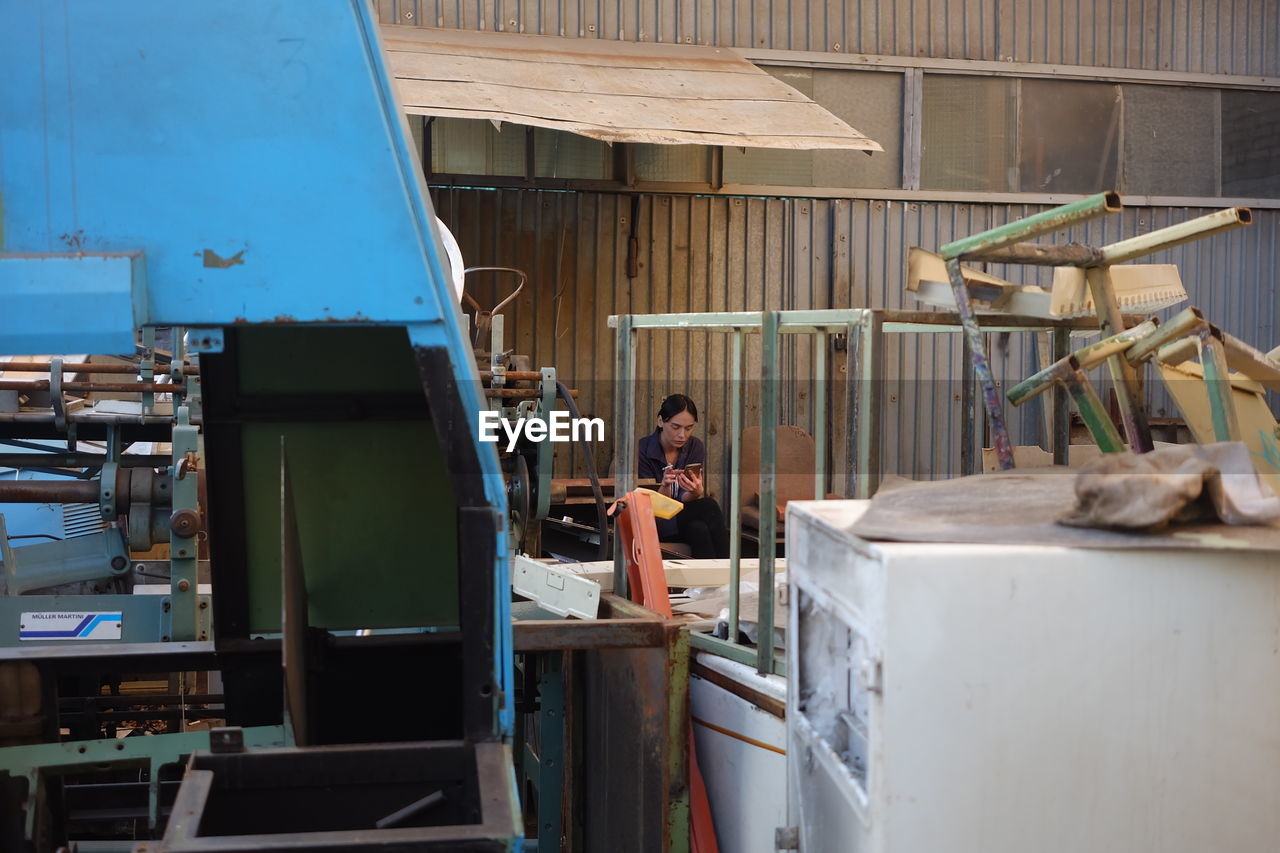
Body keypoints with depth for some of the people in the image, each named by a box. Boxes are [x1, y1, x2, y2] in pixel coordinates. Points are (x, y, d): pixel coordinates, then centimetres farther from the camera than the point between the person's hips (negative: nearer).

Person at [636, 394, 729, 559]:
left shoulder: (696, 447, 0)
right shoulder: (642, 450, -13)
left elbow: (686, 501, -7)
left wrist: (696, 492, -31)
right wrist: (665, 487, -34)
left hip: (687, 520, 4)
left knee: (699, 529, -34)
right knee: (709, 506, -29)